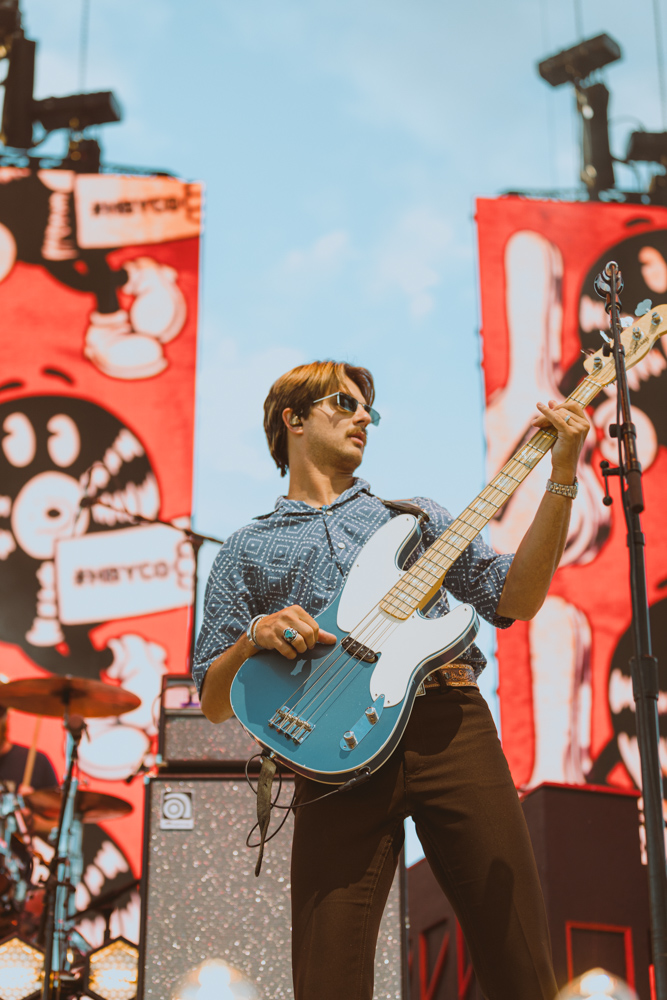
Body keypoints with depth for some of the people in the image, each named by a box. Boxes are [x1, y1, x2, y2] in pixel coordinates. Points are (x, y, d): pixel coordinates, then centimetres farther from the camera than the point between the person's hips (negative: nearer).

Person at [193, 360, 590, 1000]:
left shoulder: (414, 514, 25)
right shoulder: (246, 551, 20)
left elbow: (514, 599, 11)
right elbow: (215, 703, 14)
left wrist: (562, 479, 3)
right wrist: (254, 639, -7)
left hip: (451, 726, 2)